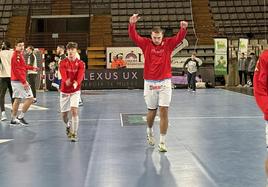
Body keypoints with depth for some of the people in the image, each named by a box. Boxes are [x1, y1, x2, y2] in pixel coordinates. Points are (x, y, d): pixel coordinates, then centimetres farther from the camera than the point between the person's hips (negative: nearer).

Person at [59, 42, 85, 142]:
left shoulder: (80, 63, -4)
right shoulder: (63, 63, -4)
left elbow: (80, 76, -21)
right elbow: (63, 75, -21)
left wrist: (76, 83, -43)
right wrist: (66, 81, -45)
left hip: (75, 91, -1)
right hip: (64, 91, 2)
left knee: (74, 110, -19)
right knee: (64, 114, 9)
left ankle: (74, 133, -9)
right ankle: (68, 125, 43)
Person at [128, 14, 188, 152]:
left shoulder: (168, 44, 1)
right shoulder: (146, 44, 1)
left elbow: (179, 37, -11)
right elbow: (133, 36, -9)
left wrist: (183, 28, -32)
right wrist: (132, 24, -27)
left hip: (164, 83, 0)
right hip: (150, 83, 0)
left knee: (164, 111, -6)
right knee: (152, 111, 12)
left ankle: (162, 142, 1)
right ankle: (149, 132, 42)